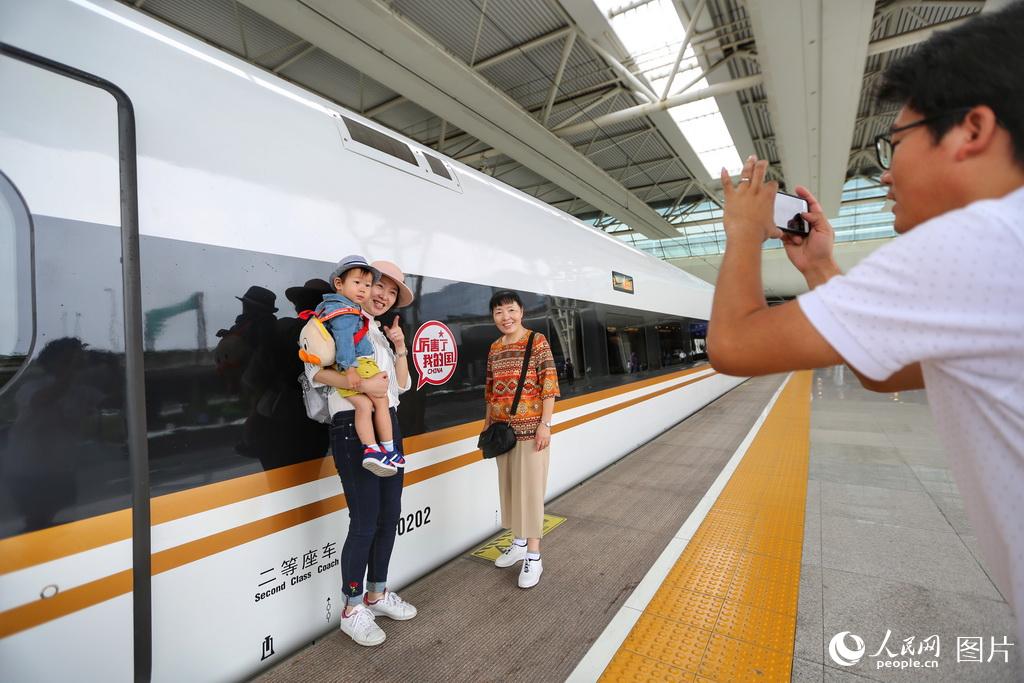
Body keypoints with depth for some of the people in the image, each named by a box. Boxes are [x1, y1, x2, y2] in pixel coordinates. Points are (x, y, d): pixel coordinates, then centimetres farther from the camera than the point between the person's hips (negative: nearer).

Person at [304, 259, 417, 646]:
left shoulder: (380, 333, 19)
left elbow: (402, 386, 16)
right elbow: (314, 369, -19)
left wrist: (400, 348, 3)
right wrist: (362, 384, -28)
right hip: (352, 426, -8)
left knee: (389, 514, 13)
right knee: (365, 520, -4)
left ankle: (377, 594, 31)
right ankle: (352, 610, 16)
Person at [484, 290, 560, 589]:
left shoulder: (537, 341, -7)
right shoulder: (494, 348, 9)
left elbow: (550, 385, -11)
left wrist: (545, 424, -15)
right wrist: (488, 423, 14)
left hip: (530, 427, -6)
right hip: (503, 429, 6)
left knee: (530, 488, 1)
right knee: (509, 486, 15)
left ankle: (533, 556, 13)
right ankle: (519, 543, 32)